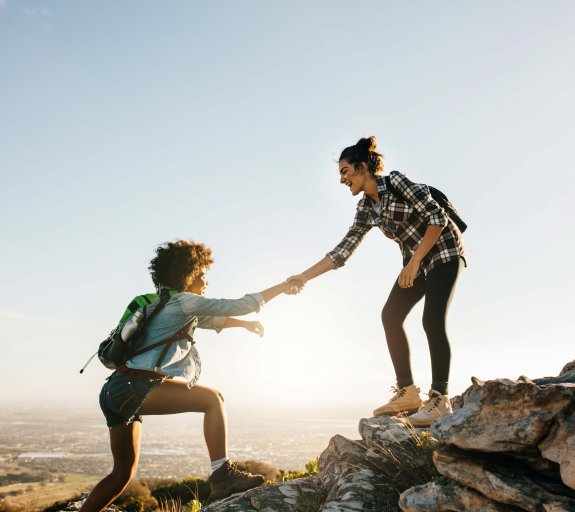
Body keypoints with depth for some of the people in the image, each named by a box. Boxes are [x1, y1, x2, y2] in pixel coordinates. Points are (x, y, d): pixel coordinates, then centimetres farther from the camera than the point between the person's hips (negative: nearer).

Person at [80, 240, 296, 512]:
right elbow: (238, 306, -6)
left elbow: (211, 320, 37)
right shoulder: (184, 301, -6)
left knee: (123, 472, 19)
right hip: (134, 387, -10)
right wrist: (281, 288, 3)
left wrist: (245, 324, 38)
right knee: (213, 398, -12)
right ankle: (222, 475, -17)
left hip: (116, 392, 10)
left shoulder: (168, 304, 22)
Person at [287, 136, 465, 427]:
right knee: (390, 316, -3)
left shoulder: (396, 182, -18)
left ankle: (440, 399, -11)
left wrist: (414, 263, -24)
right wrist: (304, 277, -7)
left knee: (432, 320, -18)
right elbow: (342, 251, -1)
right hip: (415, 261, 7)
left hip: (442, 251, -7)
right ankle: (408, 393, 1)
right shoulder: (366, 210, 2)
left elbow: (437, 218, -22)